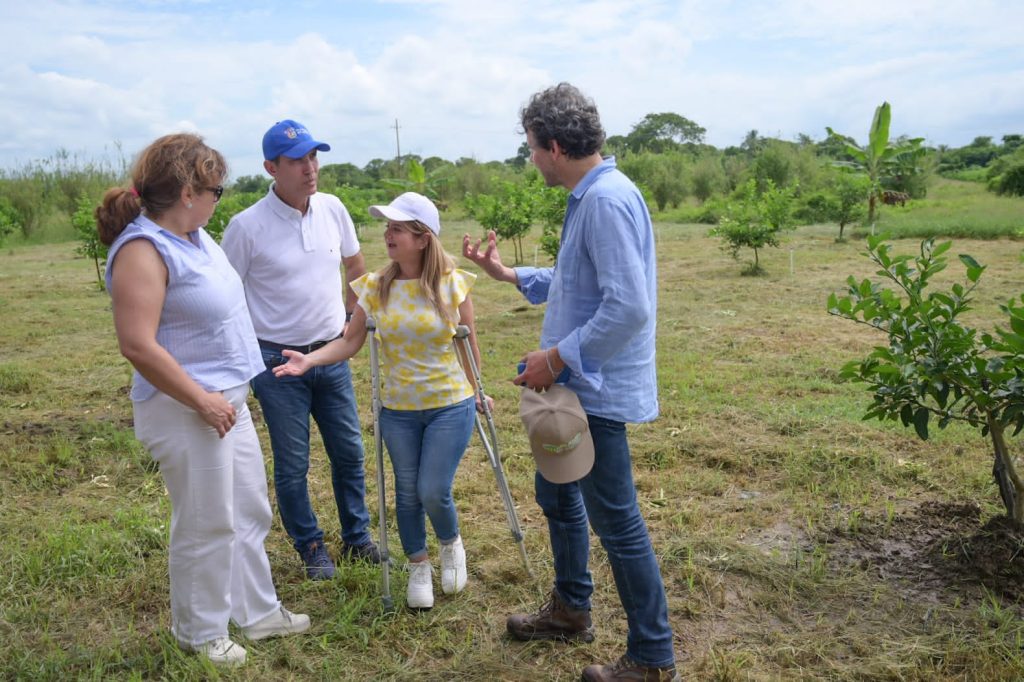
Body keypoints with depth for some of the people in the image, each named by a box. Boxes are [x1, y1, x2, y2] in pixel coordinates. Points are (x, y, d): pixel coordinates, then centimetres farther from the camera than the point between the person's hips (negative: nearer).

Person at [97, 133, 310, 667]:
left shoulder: (193, 235, 7)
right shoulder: (143, 251, -20)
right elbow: (137, 346, -26)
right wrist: (202, 401, -21)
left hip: (226, 399, 9)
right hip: (185, 410, -9)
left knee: (250, 512, 19)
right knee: (207, 525, 5)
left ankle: (257, 611, 37)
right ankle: (200, 634, 27)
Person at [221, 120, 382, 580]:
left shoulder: (332, 209, 0)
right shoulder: (247, 226, -14)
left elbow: (355, 266, 17)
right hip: (278, 362, -4)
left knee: (349, 452, 13)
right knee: (292, 466, 7)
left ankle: (357, 539, 32)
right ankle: (310, 547, 27)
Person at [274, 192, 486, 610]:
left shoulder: (452, 284, -10)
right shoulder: (375, 287, -5)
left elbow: (469, 343, 1)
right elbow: (350, 342, -3)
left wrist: (477, 392, 9)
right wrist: (310, 360, -20)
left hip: (450, 406, -2)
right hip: (397, 410, 2)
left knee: (433, 492, -5)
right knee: (408, 494, 11)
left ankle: (451, 545, 29)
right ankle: (419, 566, 36)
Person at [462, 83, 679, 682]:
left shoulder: (608, 200, -22)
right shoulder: (588, 197, 10)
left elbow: (629, 306, -30)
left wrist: (558, 356, -22)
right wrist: (508, 274, 21)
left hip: (597, 391, -11)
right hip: (574, 386, 11)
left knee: (617, 521, 1)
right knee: (557, 493, 24)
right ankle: (571, 610, 44)